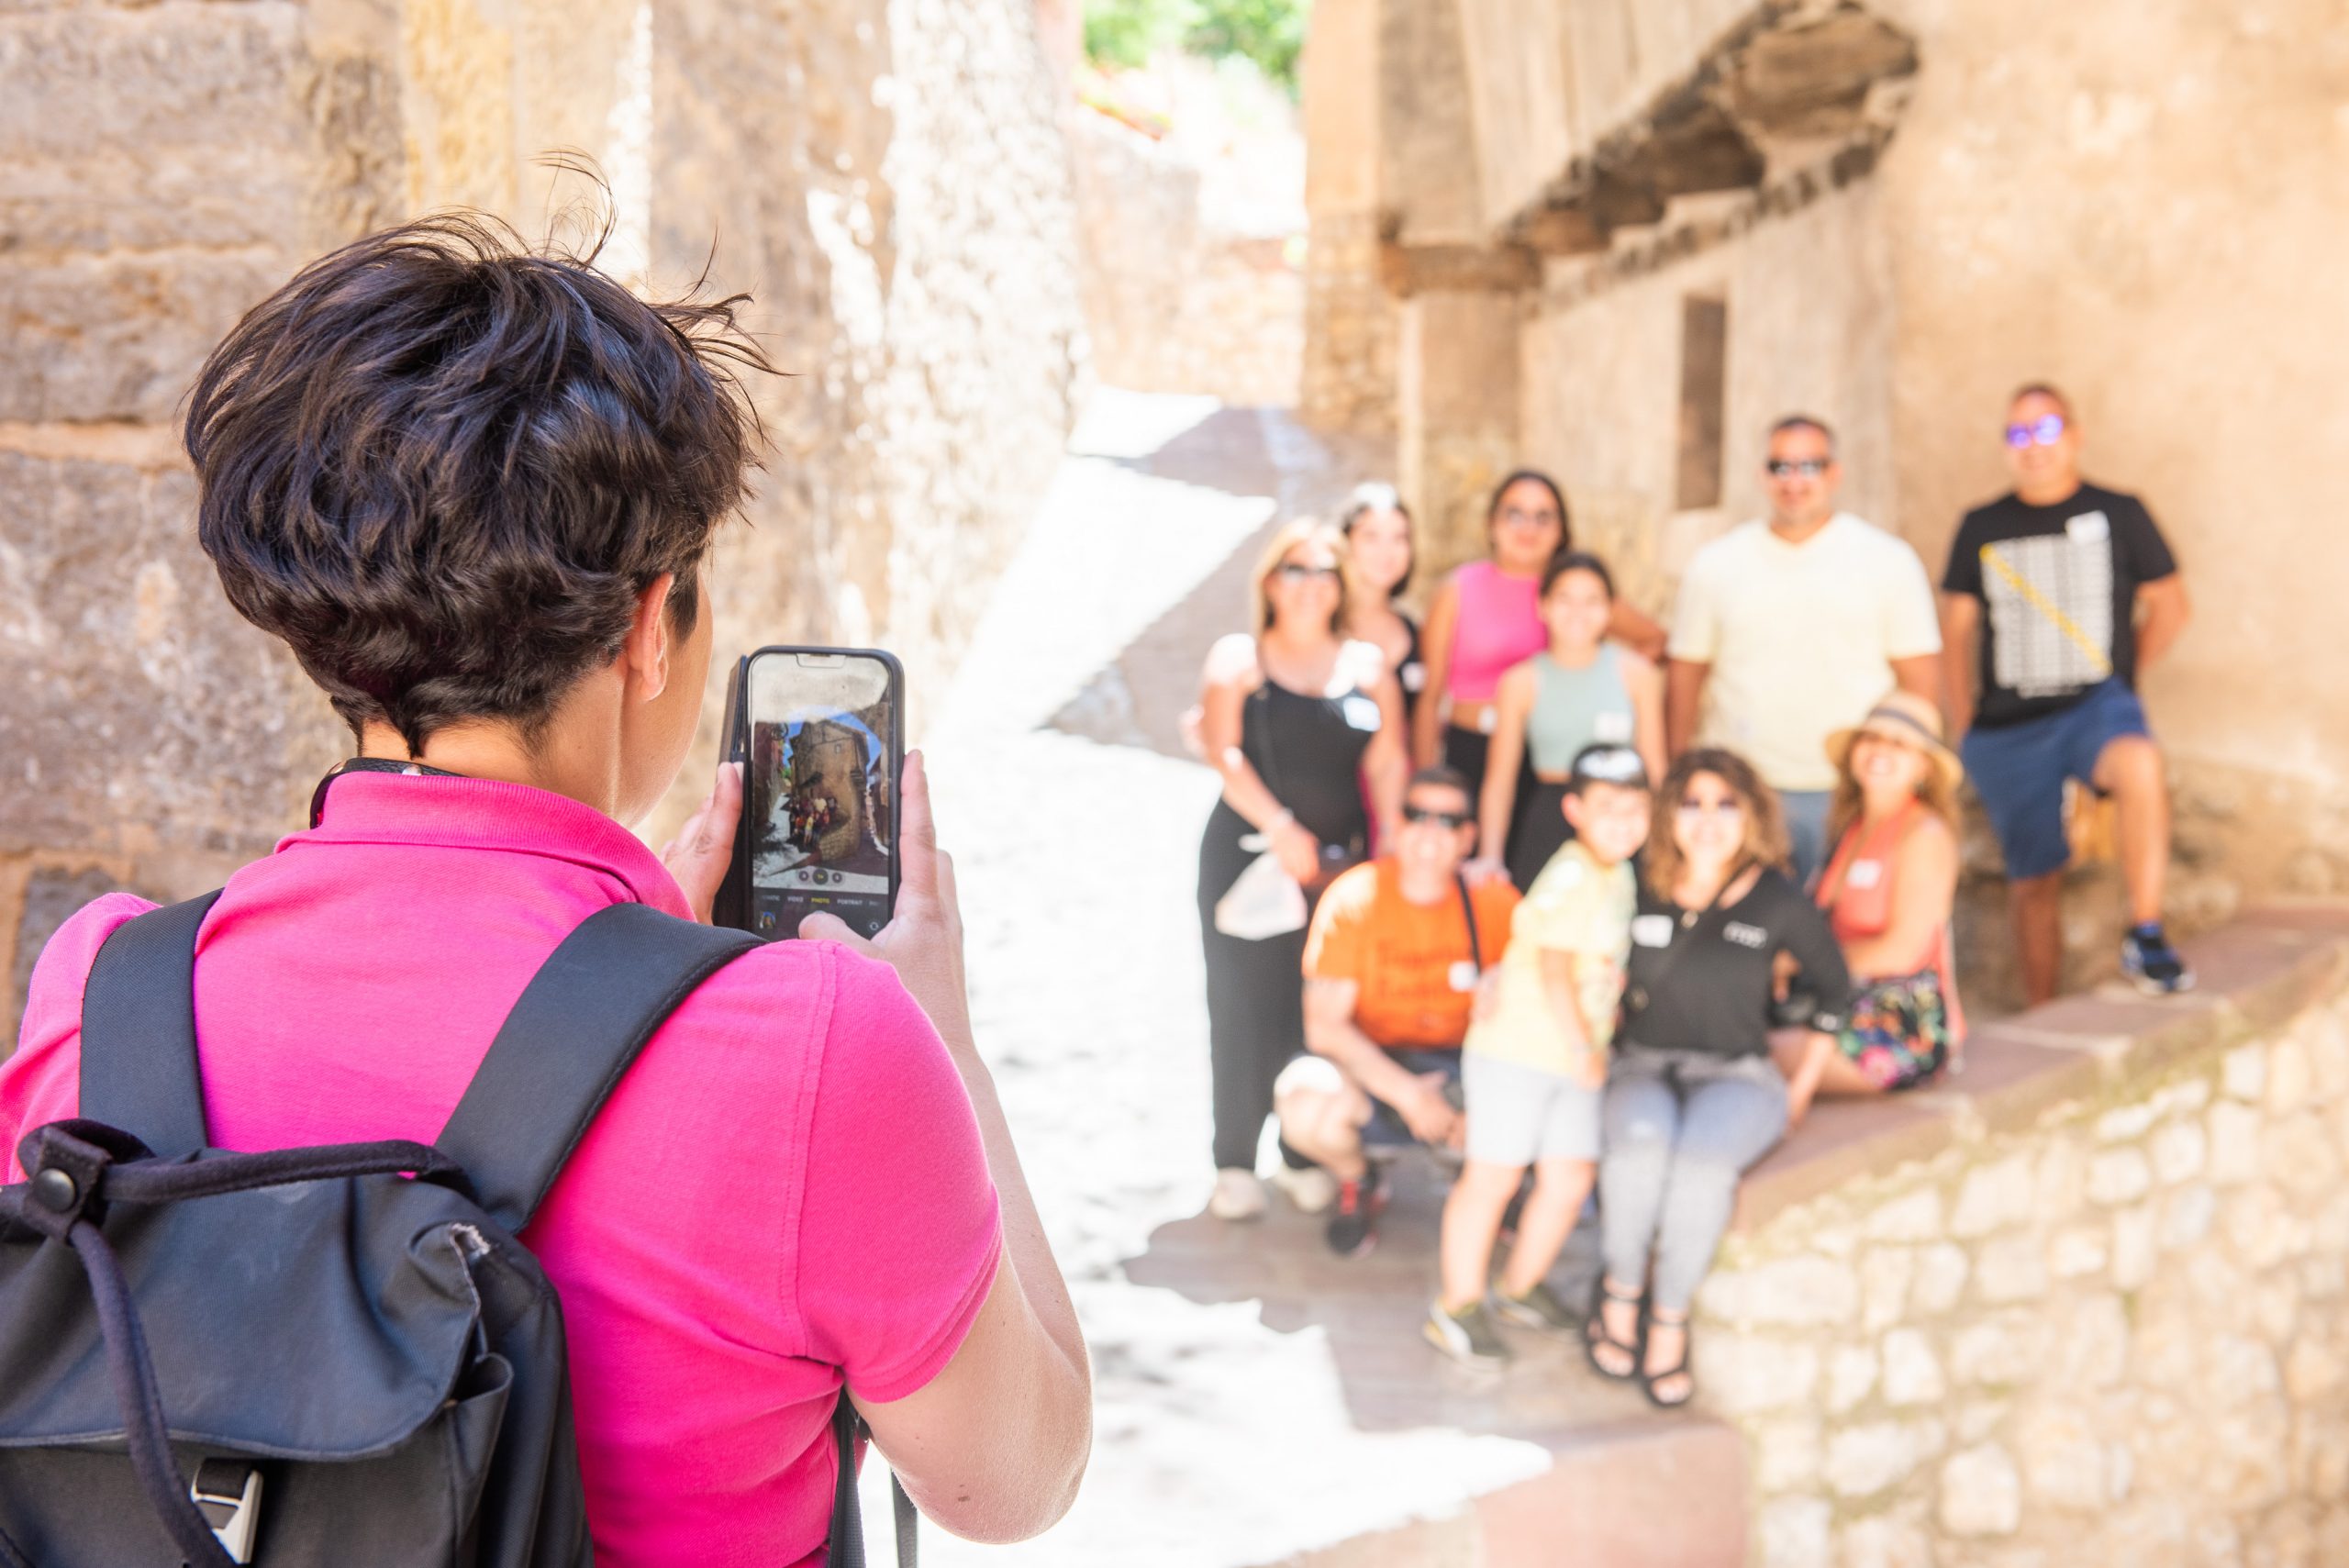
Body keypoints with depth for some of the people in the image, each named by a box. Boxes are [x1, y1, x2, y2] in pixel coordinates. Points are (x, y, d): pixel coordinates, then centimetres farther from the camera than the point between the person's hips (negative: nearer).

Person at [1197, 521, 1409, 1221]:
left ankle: (1308, 1155, 11)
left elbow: (1388, 763, 7)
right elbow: (1225, 753, -7)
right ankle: (1235, 1164, 4)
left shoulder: (1368, 664, 13)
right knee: (1246, 1006, -4)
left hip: (1340, 858, 2)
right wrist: (1281, 829, -16)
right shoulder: (1238, 657, 5)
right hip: (1247, 853, -2)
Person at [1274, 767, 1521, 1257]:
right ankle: (1358, 1181, 4)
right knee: (1308, 1111, -35)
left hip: (1461, 1068, 2)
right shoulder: (1354, 899, -14)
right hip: (1369, 1067, -2)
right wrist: (1406, 1094, -26)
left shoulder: (1492, 900, -7)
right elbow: (1324, 1026, -16)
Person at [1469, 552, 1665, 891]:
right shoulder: (1521, 683, 1)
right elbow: (1499, 780, 5)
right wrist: (1489, 859, -2)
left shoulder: (1635, 674, 3)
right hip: (1547, 826, 0)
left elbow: (1655, 767, 8)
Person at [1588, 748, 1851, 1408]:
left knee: (1703, 1157, -36)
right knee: (1641, 1143, -36)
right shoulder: (1638, 892, 0)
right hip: (1644, 1069, 1)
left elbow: (1834, 989, 12)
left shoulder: (1777, 901, -1)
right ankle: (1620, 1293, -12)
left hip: (1737, 1078, 0)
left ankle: (1671, 1320, -17)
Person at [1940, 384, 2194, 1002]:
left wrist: (2118, 676, 7)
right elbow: (1957, 628, 10)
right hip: (2006, 730, 2)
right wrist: (1964, 731, 5)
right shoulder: (1982, 527, 7)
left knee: (2140, 765, -36)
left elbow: (2169, 605, 10)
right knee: (2034, 881, 6)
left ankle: (2146, 938, -25)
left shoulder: (2118, 514, 2)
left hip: (2095, 707, -2)